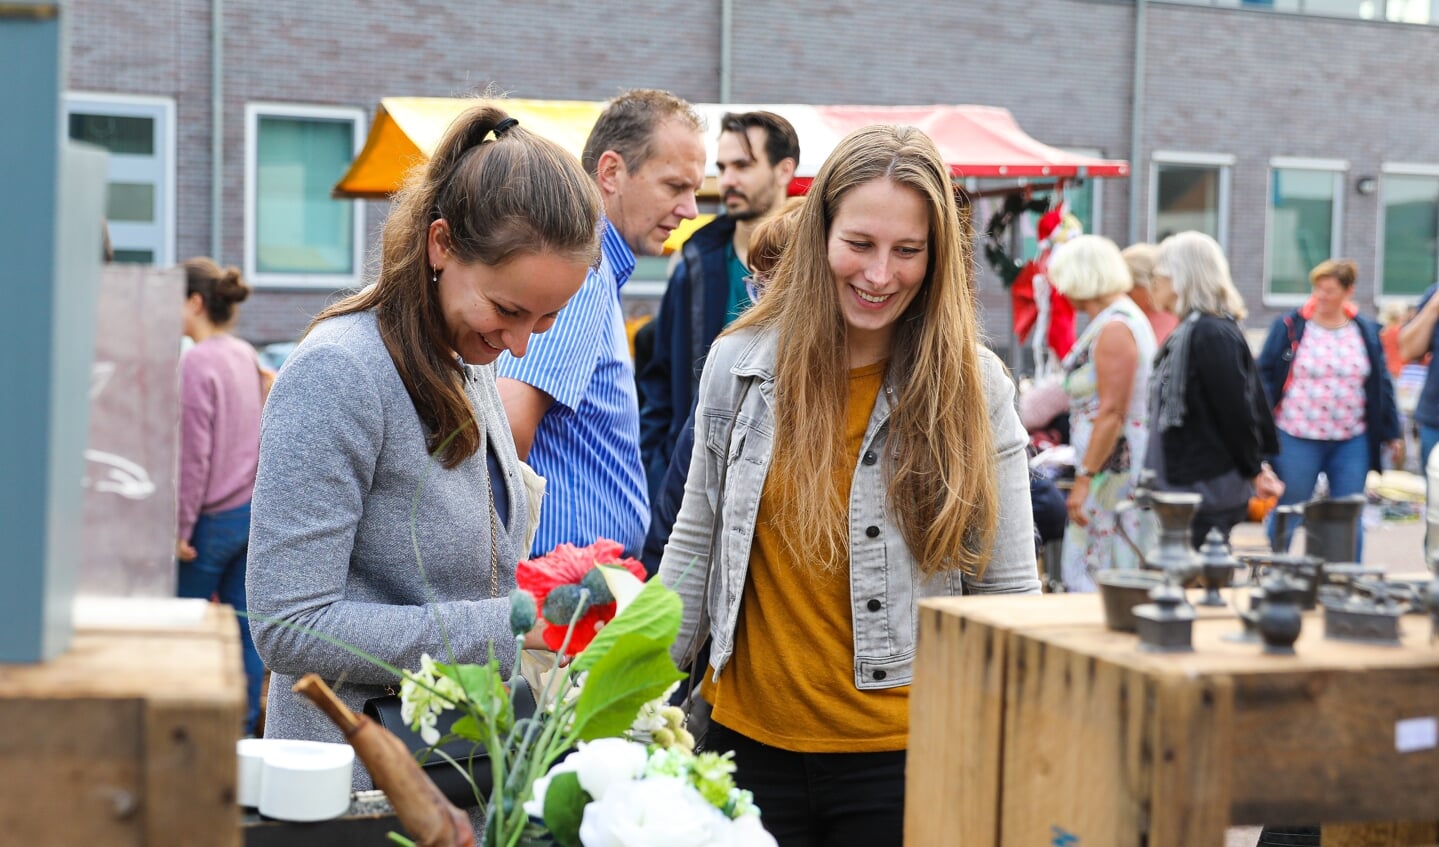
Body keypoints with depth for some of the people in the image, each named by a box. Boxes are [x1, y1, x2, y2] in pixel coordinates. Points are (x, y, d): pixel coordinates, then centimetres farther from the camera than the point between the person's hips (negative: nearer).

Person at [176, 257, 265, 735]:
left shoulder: (196, 363, -16)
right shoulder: (246, 356, 8)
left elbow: (193, 456, -18)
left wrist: (180, 528, -13)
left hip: (214, 516, -8)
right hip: (253, 510, 8)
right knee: (244, 623, 10)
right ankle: (243, 728, 16)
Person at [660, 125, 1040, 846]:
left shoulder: (974, 388, -6)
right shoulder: (738, 362, -1)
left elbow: (1009, 590, -2)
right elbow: (696, 542, 8)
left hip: (900, 752, -2)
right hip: (751, 736, 2)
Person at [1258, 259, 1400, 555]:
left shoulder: (1366, 332, 6)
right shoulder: (1289, 327, -2)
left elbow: (1382, 385, 12)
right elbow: (1264, 376, -2)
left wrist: (1390, 432, 12)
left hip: (1351, 442, 2)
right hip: (1297, 440, -2)